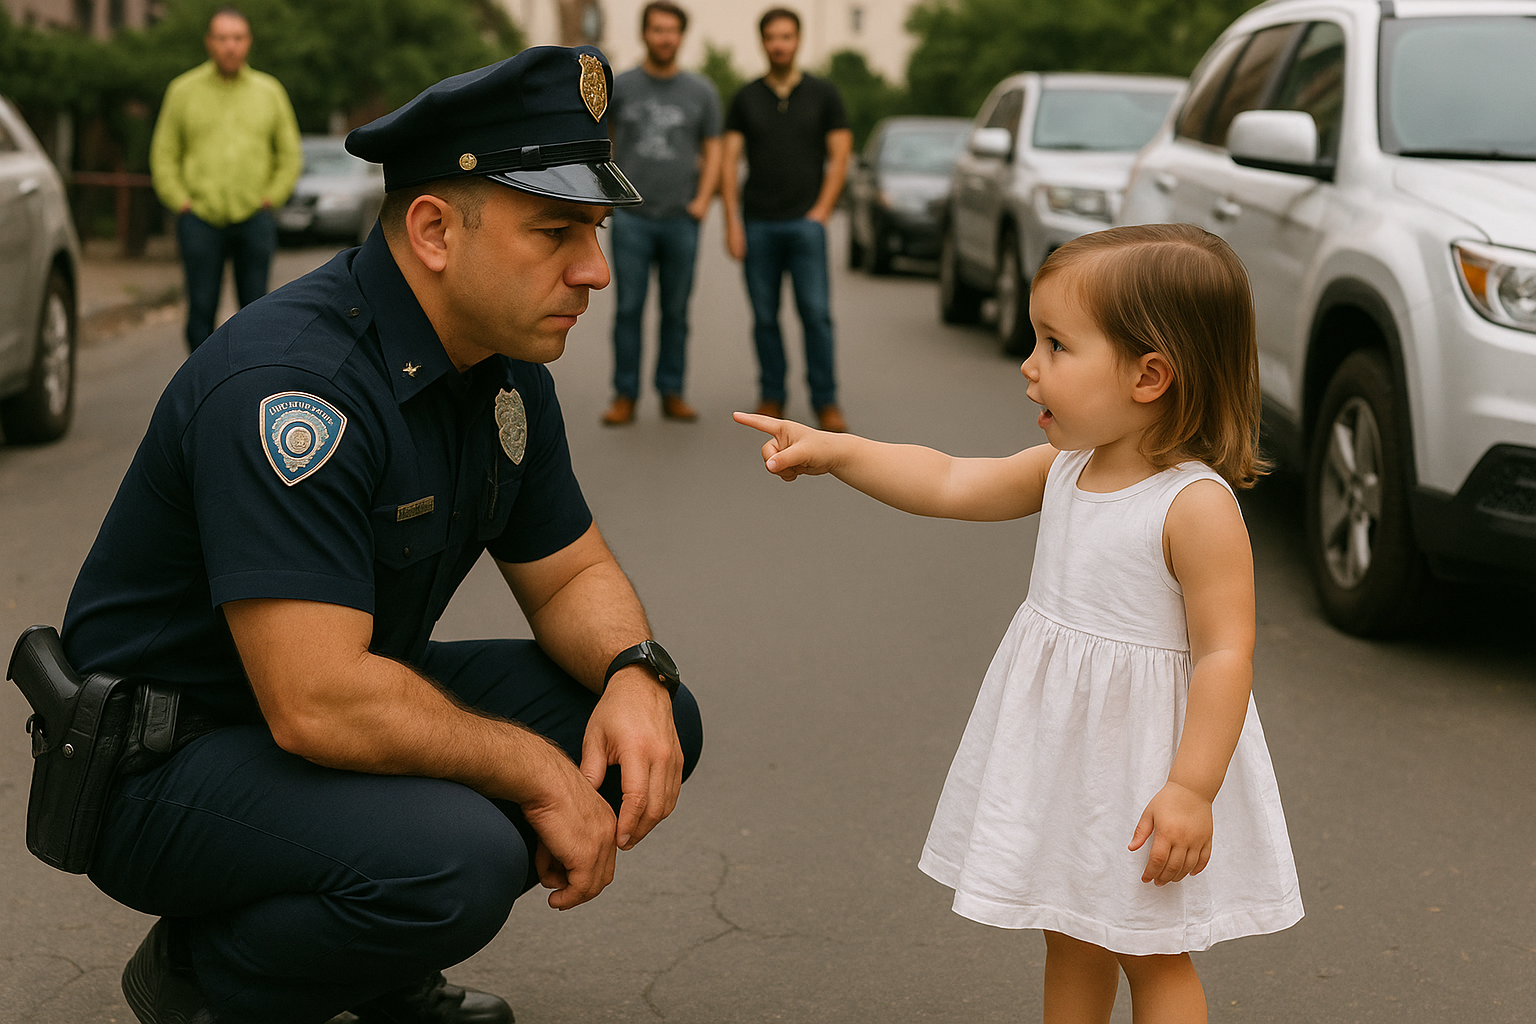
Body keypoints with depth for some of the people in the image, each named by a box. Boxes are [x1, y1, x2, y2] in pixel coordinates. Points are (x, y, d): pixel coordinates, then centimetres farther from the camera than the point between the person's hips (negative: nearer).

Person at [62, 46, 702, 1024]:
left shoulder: (506, 366, 0)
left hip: (349, 705, 9)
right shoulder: (291, 383, -29)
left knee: (658, 724, -1)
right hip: (163, 765, -9)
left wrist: (636, 674, -12)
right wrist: (535, 770, -24)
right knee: (456, 855, -35)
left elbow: (571, 573, 10)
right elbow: (316, 705, -34)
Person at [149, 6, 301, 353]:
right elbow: (164, 157, 8)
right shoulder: (183, 90, 6)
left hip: (254, 219, 1)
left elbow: (289, 155, 14)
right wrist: (182, 204, -2)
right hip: (201, 219, -1)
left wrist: (269, 199, 4)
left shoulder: (269, 91, 10)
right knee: (201, 309, -4)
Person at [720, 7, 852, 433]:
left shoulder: (823, 93, 6)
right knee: (765, 317, 3)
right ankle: (771, 397, 14)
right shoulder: (745, 98, 9)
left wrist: (821, 211, -5)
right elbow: (729, 161, 7)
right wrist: (732, 222, -3)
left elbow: (839, 156, 5)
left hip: (805, 221, -2)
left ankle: (825, 402, -4)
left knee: (816, 313, -9)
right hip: (757, 224, 2)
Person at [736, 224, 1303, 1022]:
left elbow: (1226, 651, -24)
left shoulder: (1196, 506, -23)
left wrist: (1192, 788, -26)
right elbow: (948, 484, 10)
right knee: (1069, 942, 20)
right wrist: (833, 450, 4)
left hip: (1142, 757, -7)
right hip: (1057, 748, 7)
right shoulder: (1064, 468, 0)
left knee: (1151, 956, 8)